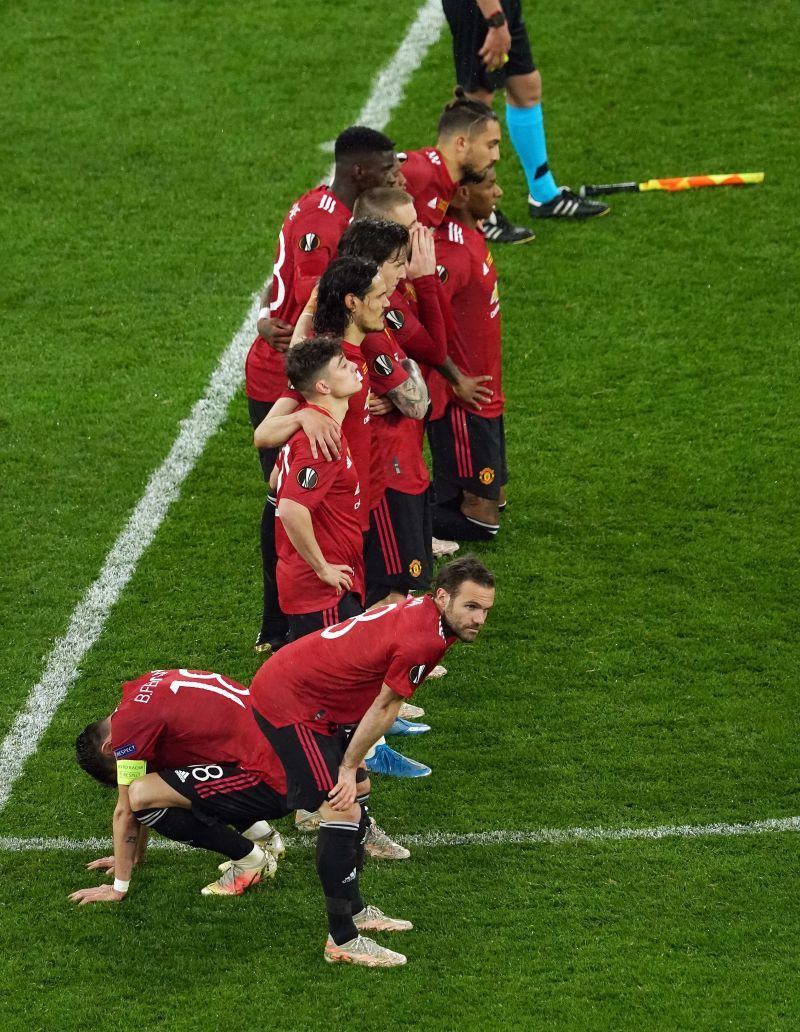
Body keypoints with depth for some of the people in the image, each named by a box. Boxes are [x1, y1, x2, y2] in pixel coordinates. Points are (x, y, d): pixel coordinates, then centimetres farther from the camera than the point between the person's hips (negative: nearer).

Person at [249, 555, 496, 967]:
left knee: (355, 799, 21)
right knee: (342, 812, -13)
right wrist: (350, 767, -3)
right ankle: (342, 940, -10)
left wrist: (352, 767, 13)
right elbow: (384, 709, -15)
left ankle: (352, 911, 34)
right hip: (289, 704, -11)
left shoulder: (418, 610, 3)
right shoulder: (422, 640, -27)